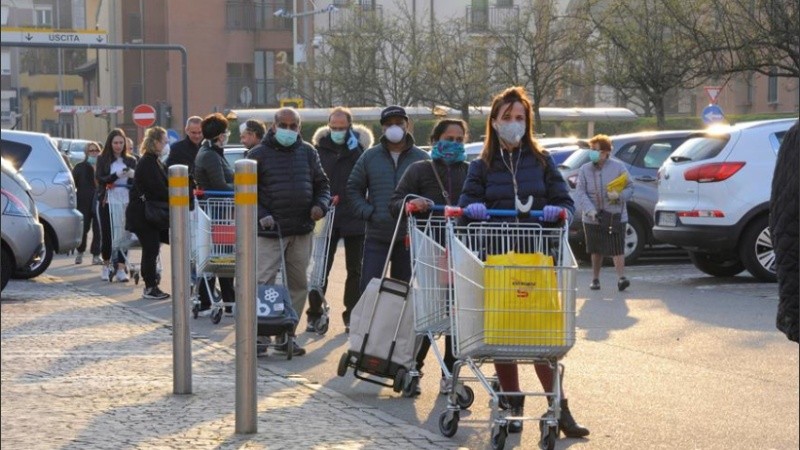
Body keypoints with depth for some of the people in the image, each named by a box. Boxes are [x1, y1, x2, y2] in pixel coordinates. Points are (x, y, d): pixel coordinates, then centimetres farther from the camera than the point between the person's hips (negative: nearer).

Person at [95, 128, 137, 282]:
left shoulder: (130, 161, 10)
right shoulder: (103, 159, 5)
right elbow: (100, 179, -5)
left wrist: (133, 175, -15)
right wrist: (117, 175, -19)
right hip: (107, 202, -1)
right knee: (106, 234, 3)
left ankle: (120, 268, -5)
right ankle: (106, 265, 19)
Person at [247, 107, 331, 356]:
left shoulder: (307, 152, 11)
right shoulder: (259, 154, 0)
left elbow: (322, 184, 17)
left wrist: (320, 205, -3)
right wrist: (261, 215, -14)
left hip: (302, 232, 4)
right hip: (270, 231, -4)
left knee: (298, 284, 8)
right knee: (263, 283, -10)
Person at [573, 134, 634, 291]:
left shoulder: (618, 167, 0)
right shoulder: (585, 169, 3)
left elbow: (630, 188, 3)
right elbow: (580, 193, -5)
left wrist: (619, 195, -19)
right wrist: (590, 210, -19)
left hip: (616, 216, -2)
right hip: (592, 218, 2)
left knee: (617, 249, -11)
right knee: (596, 251, 12)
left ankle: (621, 277, -13)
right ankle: (595, 279, 23)